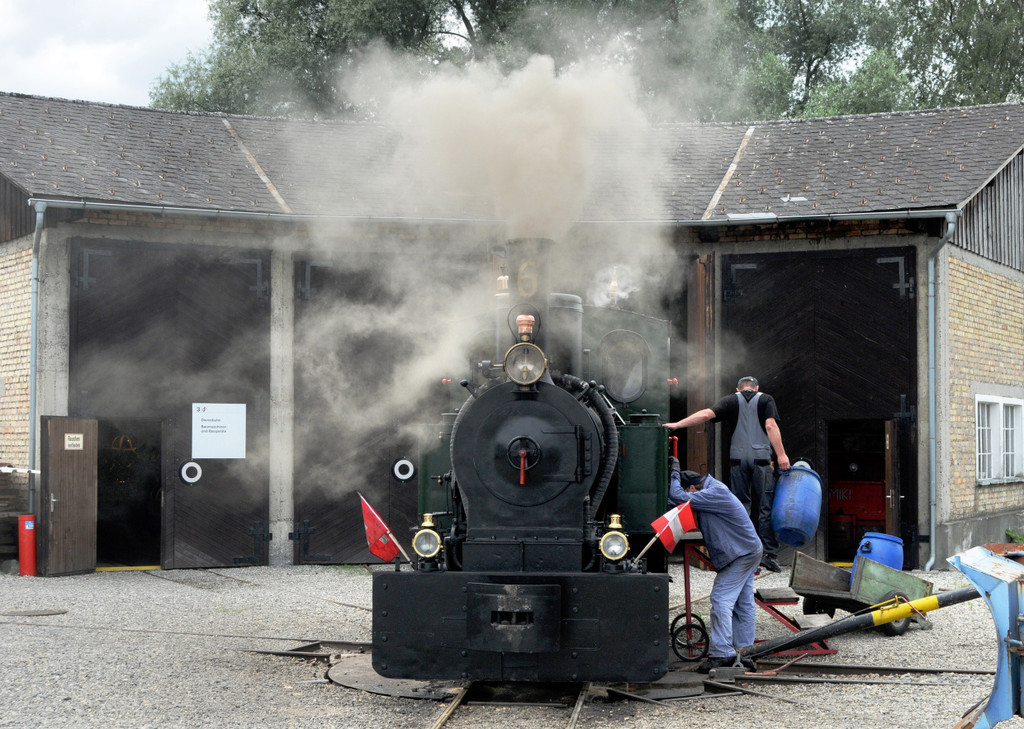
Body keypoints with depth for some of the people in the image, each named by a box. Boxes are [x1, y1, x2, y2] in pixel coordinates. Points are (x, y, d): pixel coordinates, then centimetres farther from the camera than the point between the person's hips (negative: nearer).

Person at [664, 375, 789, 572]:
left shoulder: (731, 400, 12)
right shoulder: (766, 400, 9)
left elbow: (706, 414, 0)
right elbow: (771, 426, -5)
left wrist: (677, 424, 1)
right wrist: (781, 454, -7)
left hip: (738, 458, 2)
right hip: (761, 458, -1)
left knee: (740, 506, 5)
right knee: (765, 506, 1)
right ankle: (769, 554, -3)